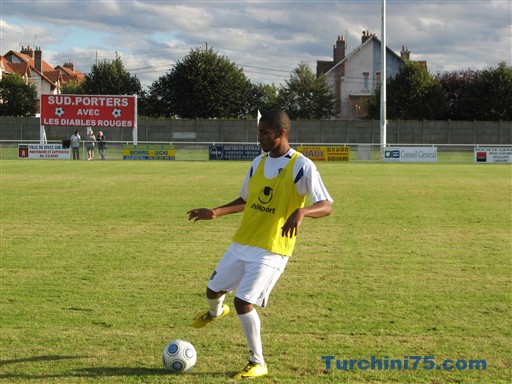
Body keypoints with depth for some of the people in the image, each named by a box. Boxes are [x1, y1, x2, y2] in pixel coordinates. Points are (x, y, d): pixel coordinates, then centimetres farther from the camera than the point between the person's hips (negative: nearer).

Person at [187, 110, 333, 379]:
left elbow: (326, 206, -18)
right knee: (213, 290, 17)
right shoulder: (258, 163, 8)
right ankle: (215, 312, 56)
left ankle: (258, 363, 1)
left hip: (271, 250, -7)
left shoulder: (302, 166, -13)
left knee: (244, 302, -17)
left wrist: (301, 211, -37)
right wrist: (214, 213, 12)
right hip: (242, 244, 7)